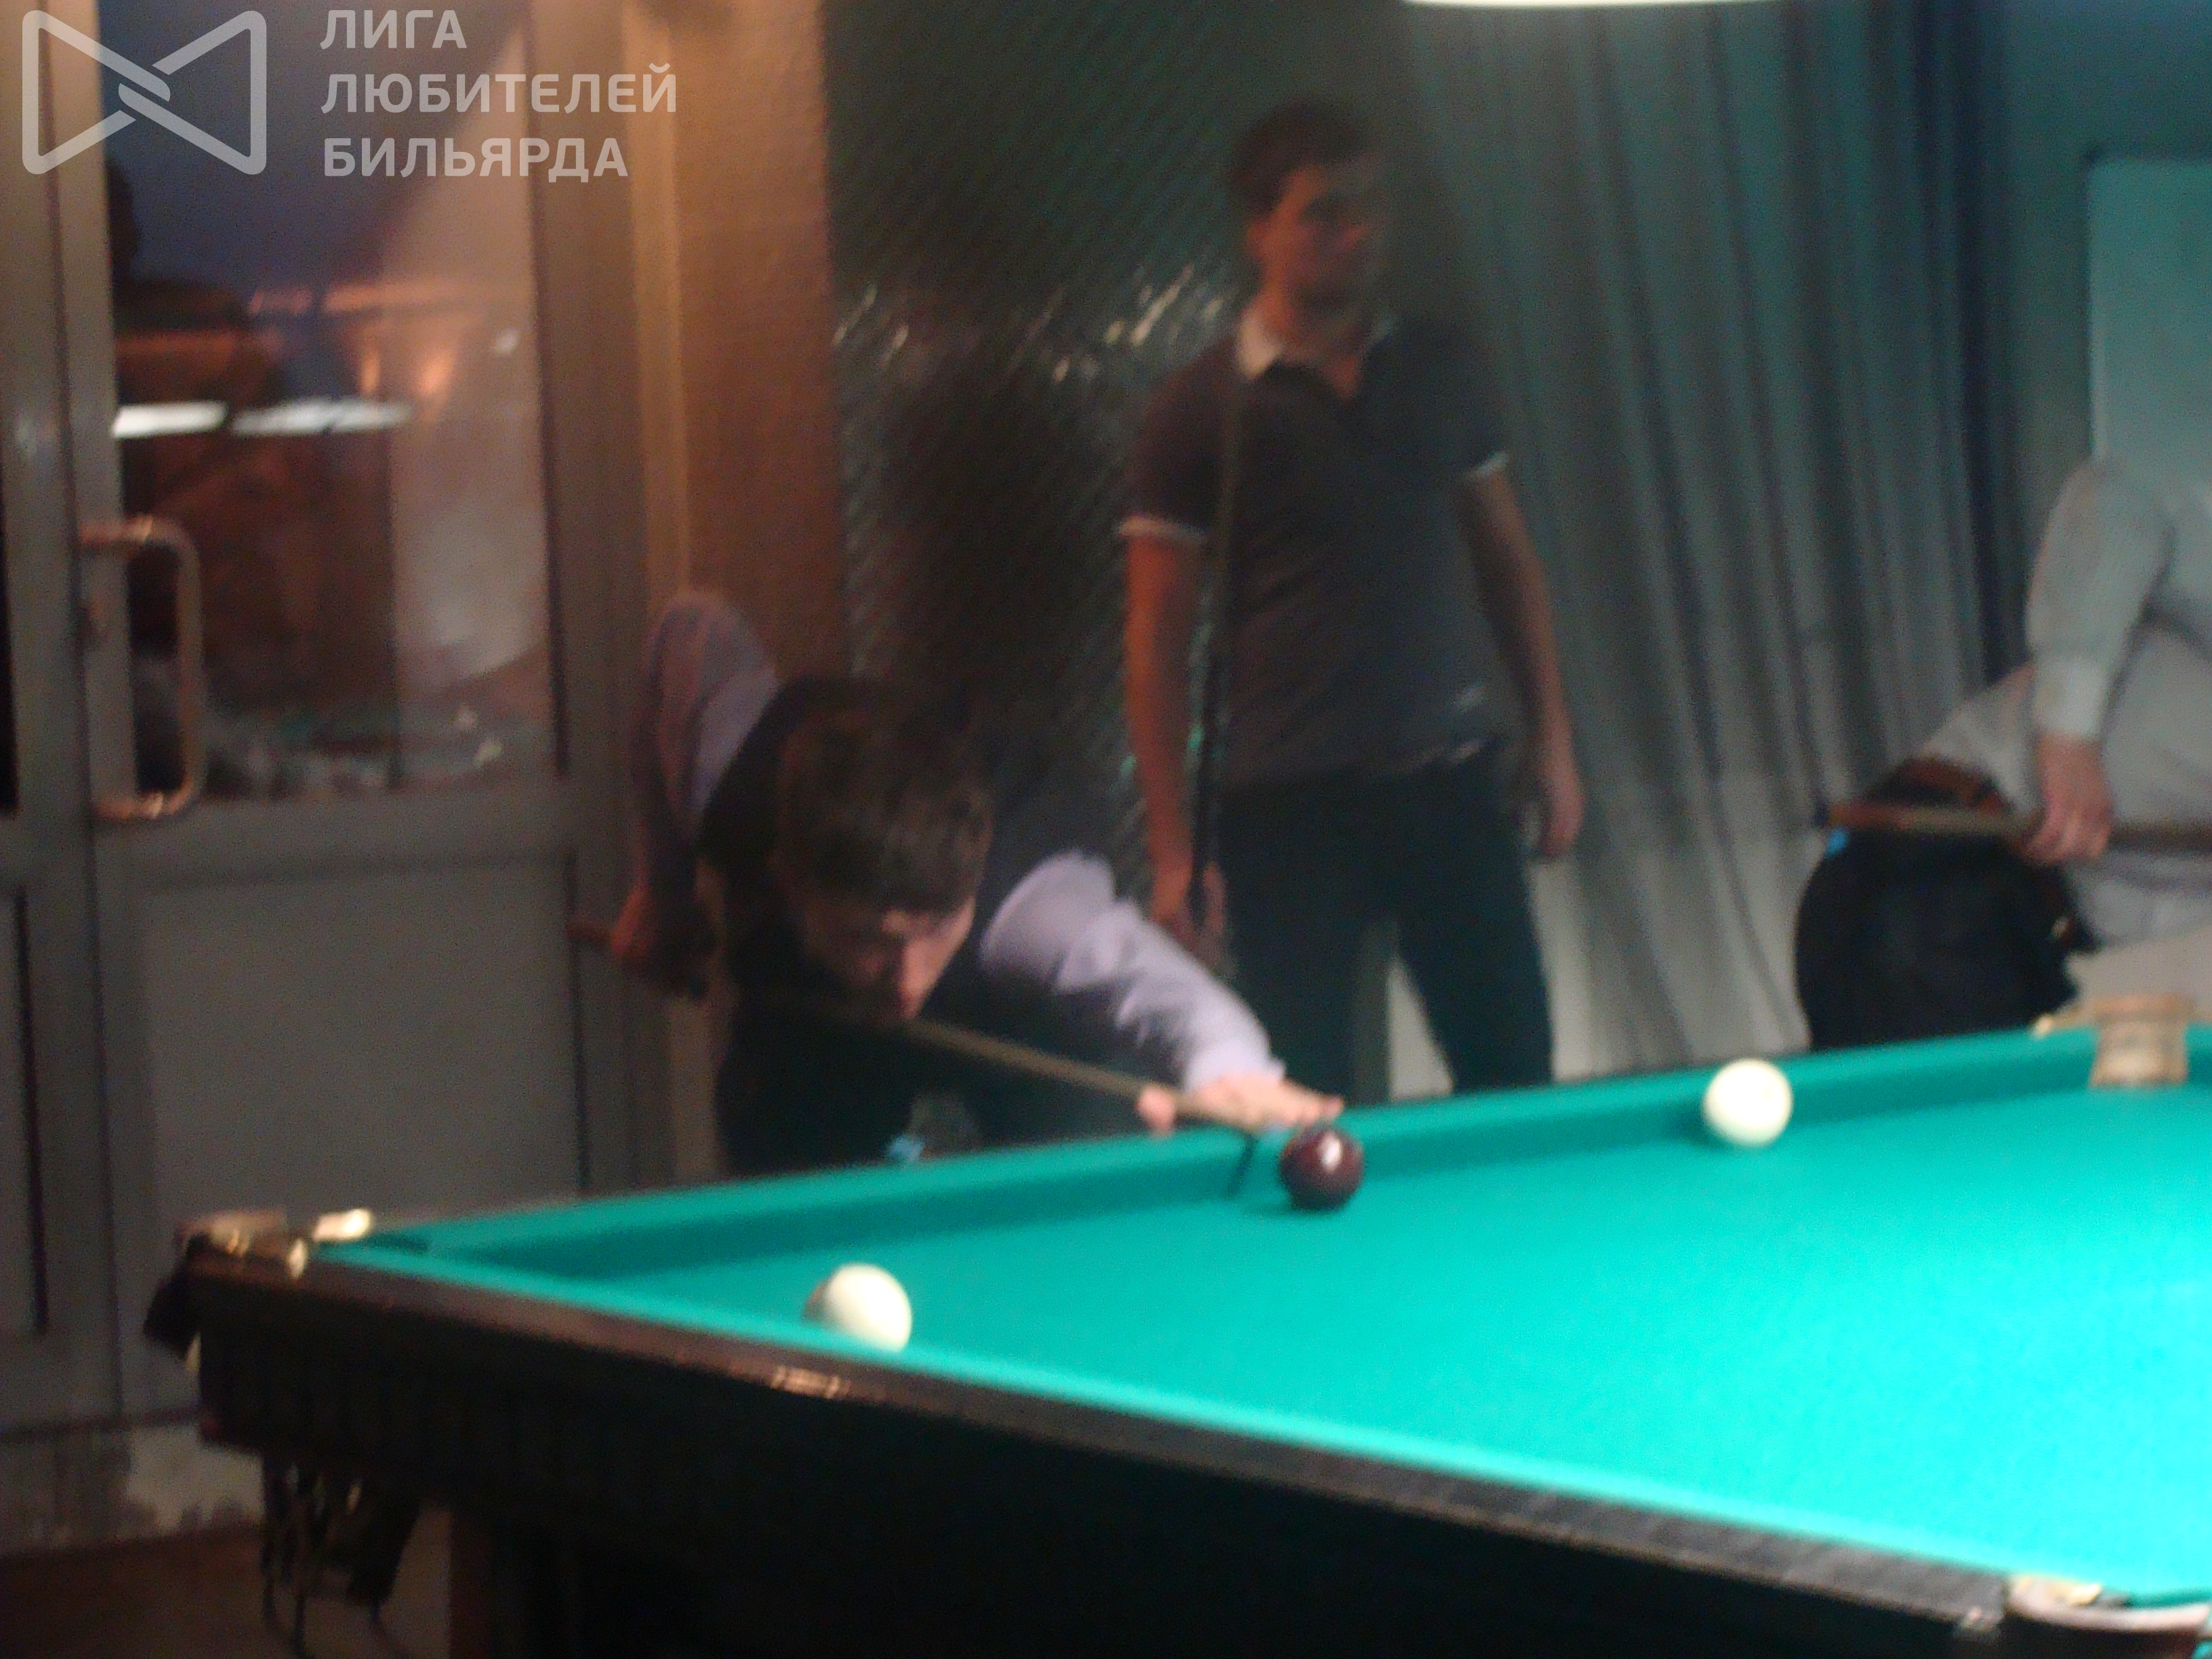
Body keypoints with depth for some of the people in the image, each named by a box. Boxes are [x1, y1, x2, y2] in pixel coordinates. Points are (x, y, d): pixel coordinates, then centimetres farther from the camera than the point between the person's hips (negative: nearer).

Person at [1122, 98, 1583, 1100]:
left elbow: (1506, 556, 15)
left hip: (1451, 783, 4)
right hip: (1292, 804, -3)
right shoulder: (1201, 411, -5)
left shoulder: (1435, 370, 8)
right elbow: (1158, 639, -4)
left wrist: (1551, 735, 9)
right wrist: (1172, 849, -8)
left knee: (1515, 1081, 7)